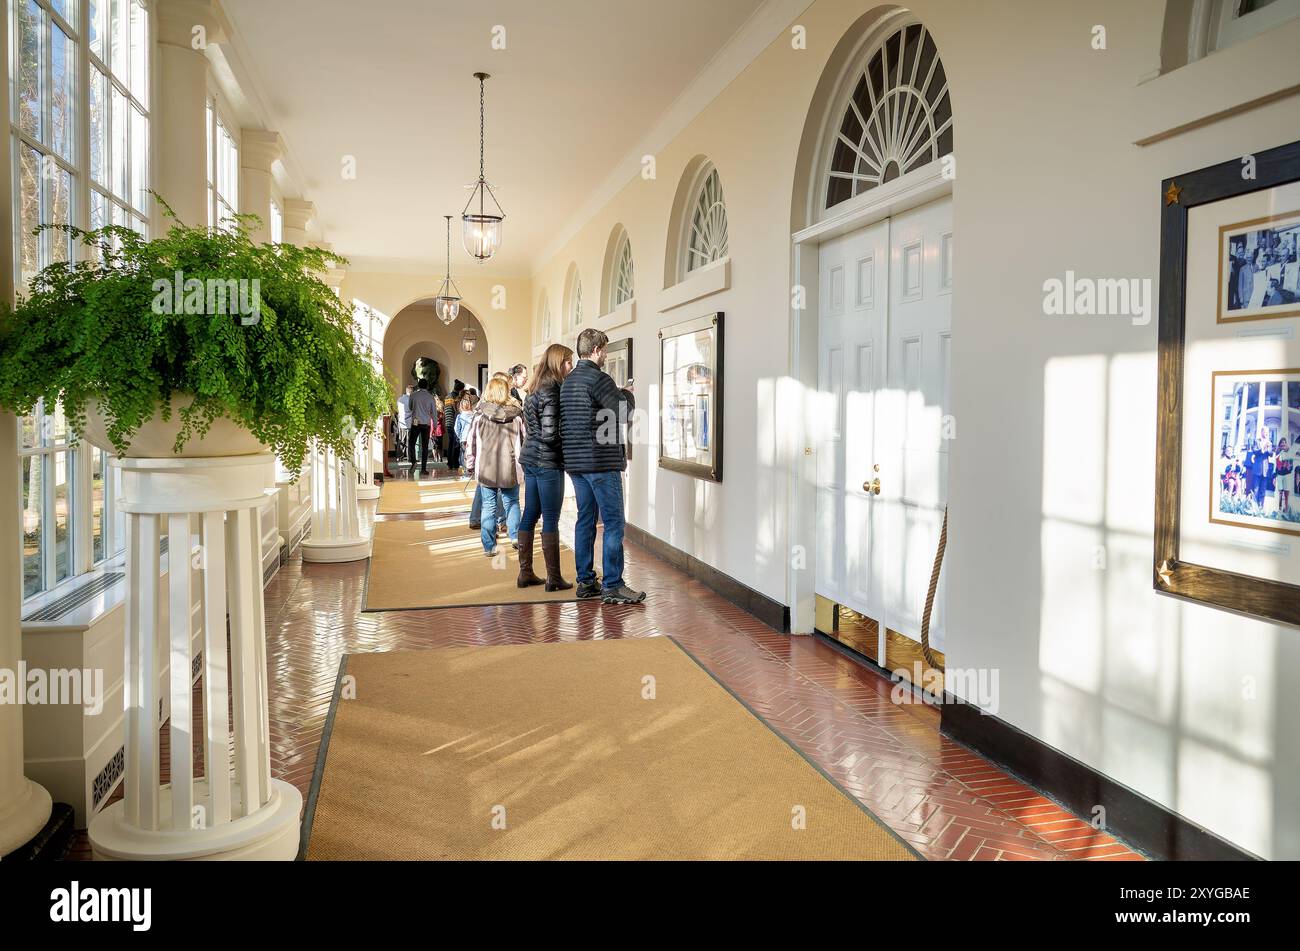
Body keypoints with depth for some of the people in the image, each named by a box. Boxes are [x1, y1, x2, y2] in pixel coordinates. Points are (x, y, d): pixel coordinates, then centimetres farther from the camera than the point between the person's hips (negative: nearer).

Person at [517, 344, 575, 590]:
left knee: (530, 515, 12)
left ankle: (525, 572, 18)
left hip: (530, 458, 9)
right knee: (551, 519, -3)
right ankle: (554, 578, 3)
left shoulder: (536, 389, 13)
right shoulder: (552, 391, -16)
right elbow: (550, 434, -20)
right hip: (548, 462, -9)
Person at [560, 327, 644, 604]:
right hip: (601, 462, -9)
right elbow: (622, 413, -16)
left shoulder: (567, 381, 14)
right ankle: (612, 586, -3)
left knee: (585, 519, 12)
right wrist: (629, 395, 5)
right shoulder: (598, 378, -14)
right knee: (614, 522, -4)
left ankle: (585, 582, 16)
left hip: (575, 461, 9)